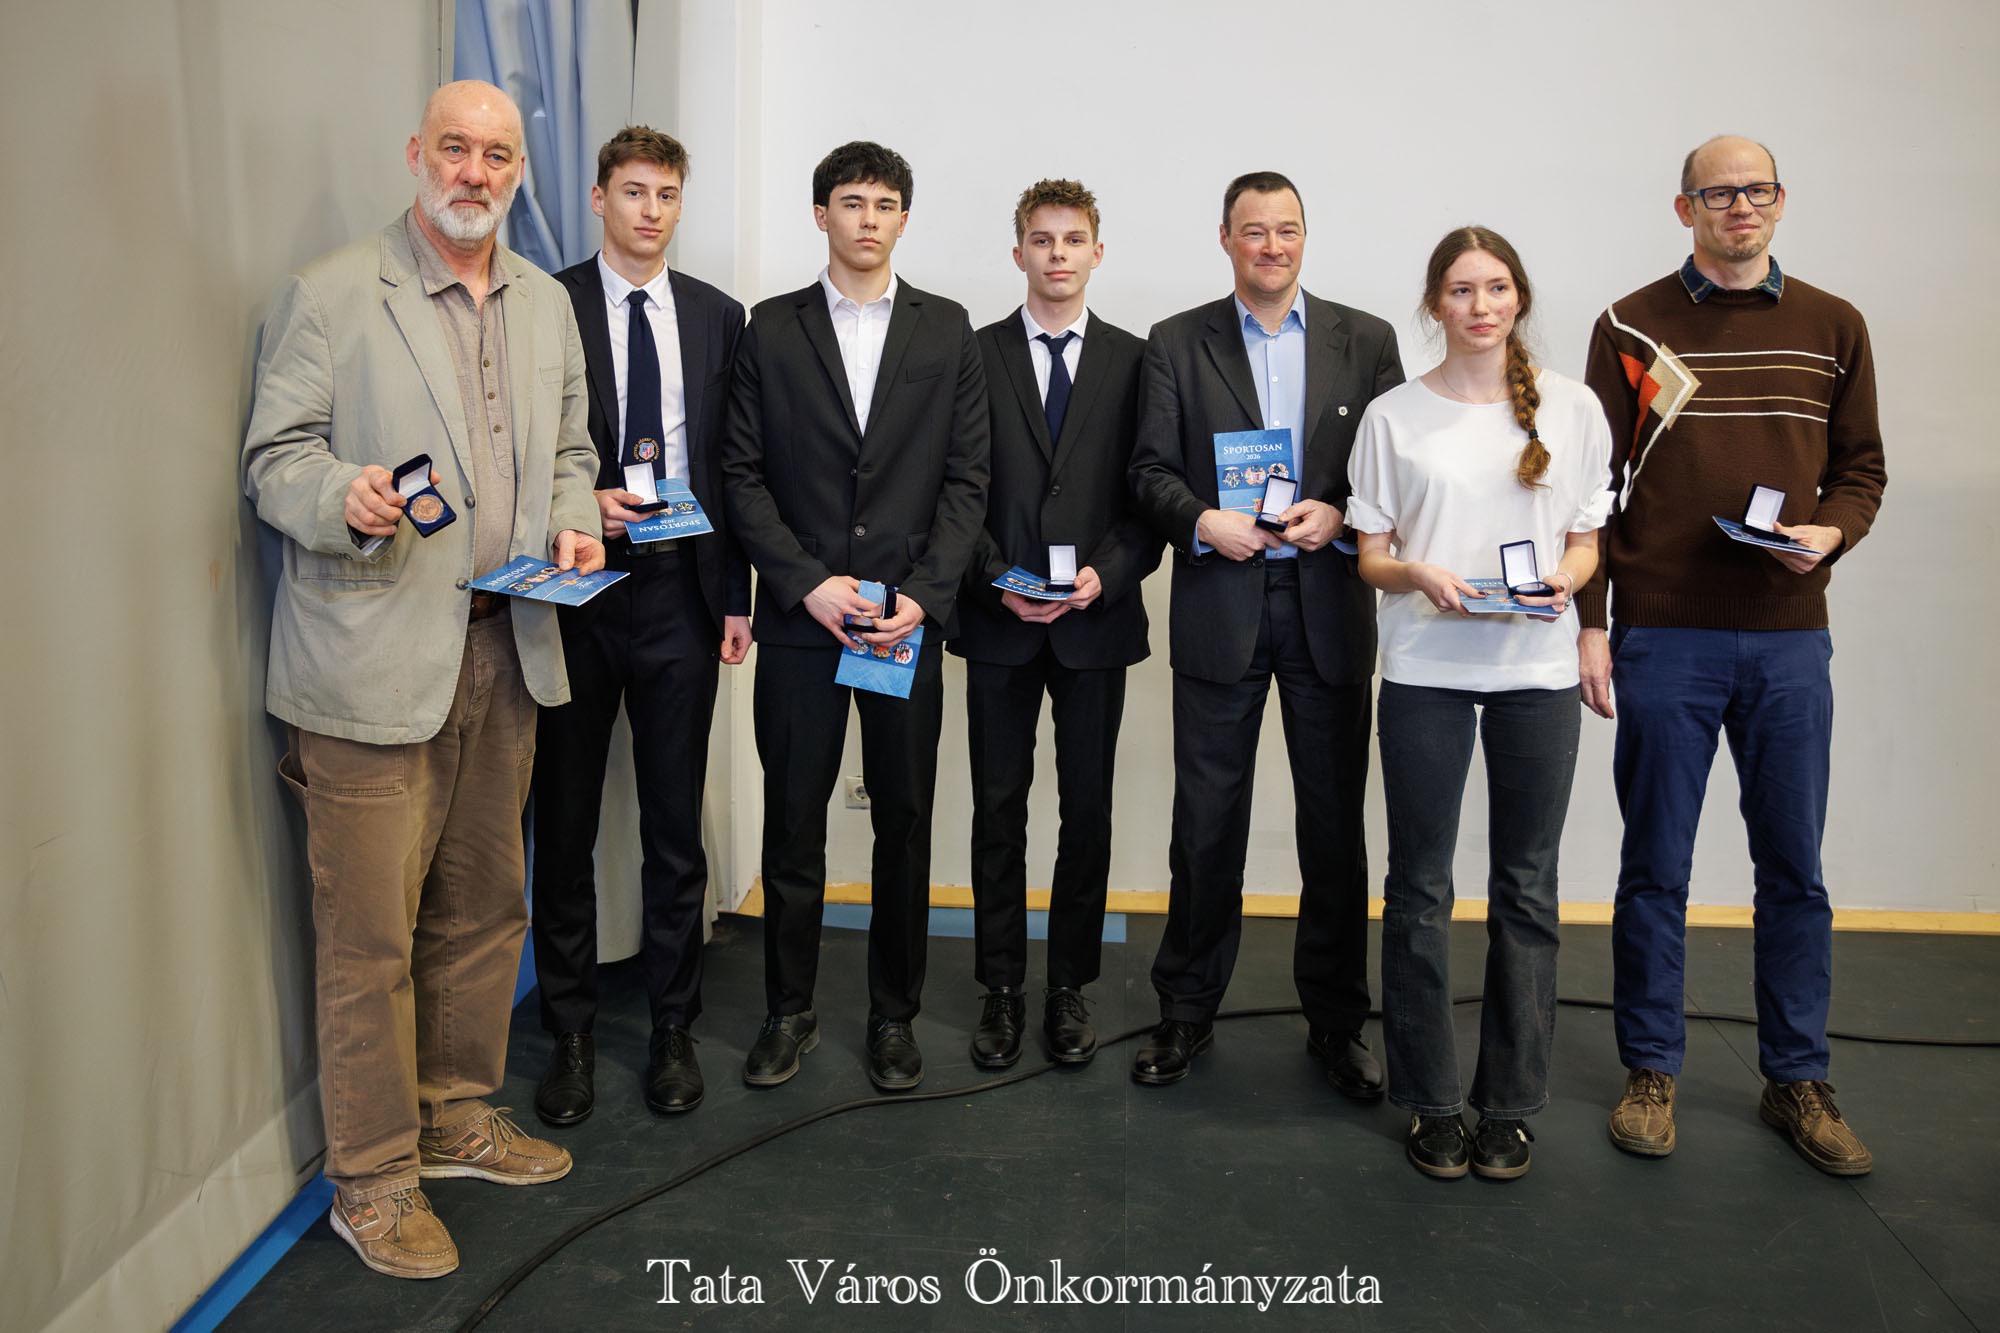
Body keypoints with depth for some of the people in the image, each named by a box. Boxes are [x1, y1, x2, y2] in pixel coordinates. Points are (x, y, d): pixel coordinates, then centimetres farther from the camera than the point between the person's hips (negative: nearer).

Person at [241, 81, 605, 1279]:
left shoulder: (547, 303, 15)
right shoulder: (330, 294, -3)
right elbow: (274, 460, -5)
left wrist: (572, 522, 2)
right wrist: (344, 496, -26)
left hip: (506, 647, 6)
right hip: (377, 657, -5)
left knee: (485, 904, 14)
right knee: (371, 930, 0)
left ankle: (458, 1119, 32)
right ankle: (373, 1178, 16)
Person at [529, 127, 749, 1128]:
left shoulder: (718, 317, 10)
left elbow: (734, 465, 9)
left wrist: (735, 593, 4)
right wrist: (580, 503, -16)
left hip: (679, 592, 2)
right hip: (576, 590, -1)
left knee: (676, 826, 8)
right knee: (564, 822, 6)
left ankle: (672, 1029, 22)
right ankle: (570, 1032, 21)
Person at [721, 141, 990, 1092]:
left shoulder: (947, 330, 8)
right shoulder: (771, 329, 6)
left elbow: (966, 478, 4)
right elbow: (743, 473, 2)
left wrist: (925, 595, -8)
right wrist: (807, 583, -10)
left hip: (909, 618, 1)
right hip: (799, 619, 0)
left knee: (904, 826, 7)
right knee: (792, 823, 6)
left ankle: (894, 1015, 22)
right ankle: (789, 1011, 22)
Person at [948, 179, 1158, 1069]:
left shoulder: (1134, 360, 6)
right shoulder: (974, 355, 5)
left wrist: (1106, 573, -12)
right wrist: (995, 580, -10)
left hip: (1097, 619, 1)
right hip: (998, 622, 0)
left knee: (1088, 810, 7)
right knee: (999, 810, 6)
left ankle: (1069, 987, 20)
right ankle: (1001, 988, 18)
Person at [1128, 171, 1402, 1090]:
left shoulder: (1366, 341, 9)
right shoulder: (1176, 343, 7)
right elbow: (1151, 470, 3)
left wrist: (1339, 512, -11)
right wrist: (1200, 521, -16)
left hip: (1329, 605, 1)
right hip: (1219, 609, -1)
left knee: (1335, 822, 7)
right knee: (1206, 821, 5)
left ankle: (1336, 1021, 21)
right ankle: (1186, 1012, 20)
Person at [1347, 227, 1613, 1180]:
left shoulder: (1572, 409, 7)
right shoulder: (1394, 415, 4)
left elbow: (1586, 539, 12)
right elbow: (1372, 557, 5)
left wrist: (1564, 577, -11)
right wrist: (1420, 575, -17)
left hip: (1537, 669, 1)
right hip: (1426, 671, -1)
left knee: (1525, 889, 6)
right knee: (1420, 887, 4)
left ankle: (1510, 1103, 19)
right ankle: (1431, 1102, 18)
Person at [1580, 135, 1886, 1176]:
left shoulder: (1833, 328, 10)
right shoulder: (1631, 327, 2)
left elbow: (1861, 468, 14)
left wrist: (1827, 534, -8)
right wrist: (1589, 624, -5)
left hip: (1789, 639, 3)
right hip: (1662, 635, -2)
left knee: (1794, 868, 9)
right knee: (1655, 866, 5)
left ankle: (1796, 1080, 22)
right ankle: (1651, 1070, 19)